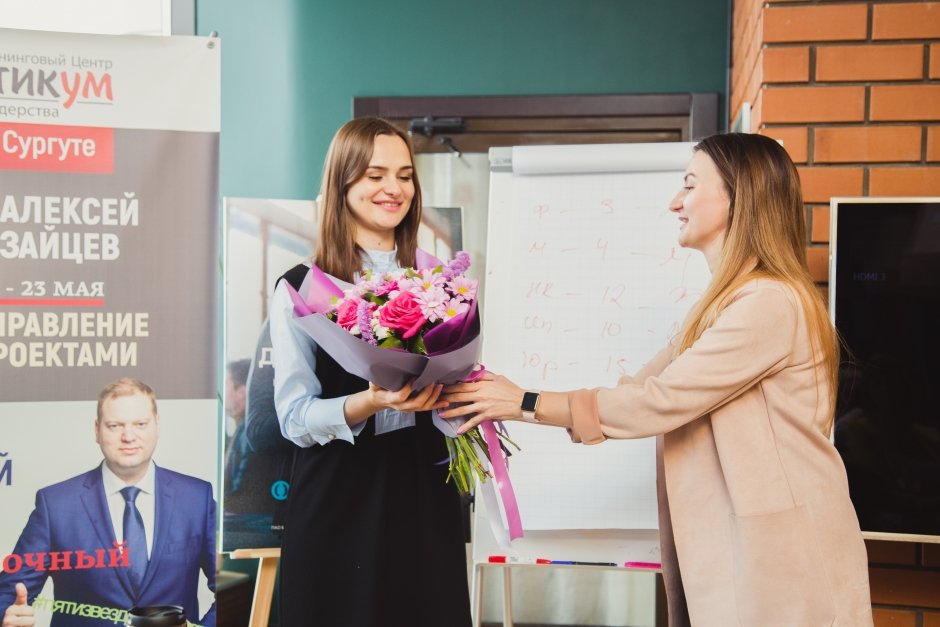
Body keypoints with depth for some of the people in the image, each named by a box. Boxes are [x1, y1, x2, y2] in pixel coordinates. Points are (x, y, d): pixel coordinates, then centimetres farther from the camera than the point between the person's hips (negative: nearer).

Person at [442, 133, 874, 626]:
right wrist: (500, 405, 2)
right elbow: (638, 386, 10)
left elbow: (658, 402, -18)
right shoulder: (720, 307, 16)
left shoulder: (771, 303, -16)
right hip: (728, 550, 8)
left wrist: (528, 404, -11)